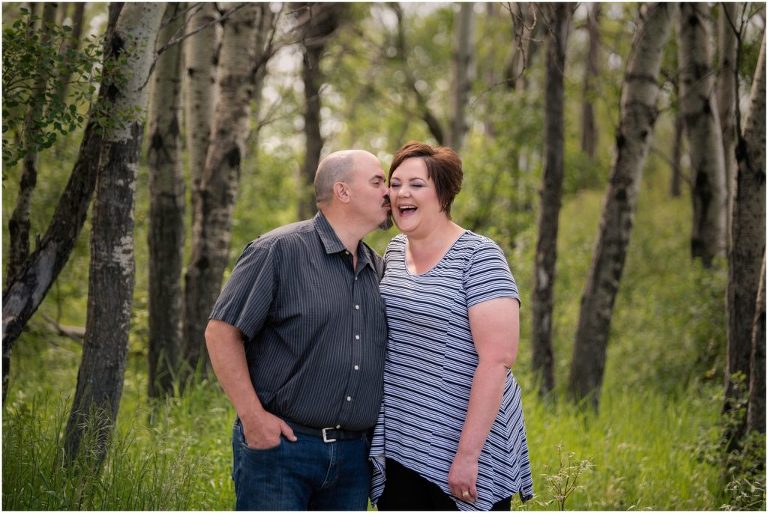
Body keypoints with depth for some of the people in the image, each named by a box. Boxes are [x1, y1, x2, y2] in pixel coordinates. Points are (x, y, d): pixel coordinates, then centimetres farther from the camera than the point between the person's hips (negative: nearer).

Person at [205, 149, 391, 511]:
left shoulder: (378, 268, 13)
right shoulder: (280, 250, -7)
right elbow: (221, 331, -8)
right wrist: (252, 415, -13)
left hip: (353, 455, 6)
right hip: (279, 443, -6)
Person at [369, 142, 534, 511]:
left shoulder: (478, 257, -12)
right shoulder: (394, 250, 9)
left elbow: (497, 359, -18)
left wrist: (468, 453, -21)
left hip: (461, 445, -6)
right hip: (397, 446, 6)